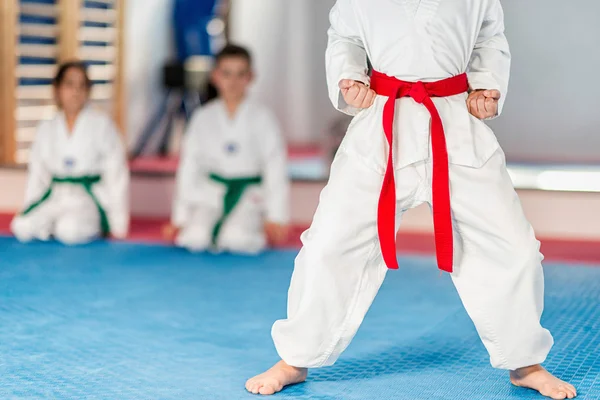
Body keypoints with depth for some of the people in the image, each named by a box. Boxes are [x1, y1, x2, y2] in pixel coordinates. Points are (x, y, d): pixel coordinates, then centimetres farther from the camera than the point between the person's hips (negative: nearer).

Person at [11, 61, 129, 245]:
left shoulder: (101, 124, -3)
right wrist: (30, 212, 10)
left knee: (70, 231, -33)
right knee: (22, 227, -22)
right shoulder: (46, 129, 10)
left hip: (89, 198, -4)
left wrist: (118, 226, -5)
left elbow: (116, 174, -3)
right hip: (55, 197, 4)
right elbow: (37, 176, 16)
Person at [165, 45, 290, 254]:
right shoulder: (203, 118, 5)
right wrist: (180, 218, 7)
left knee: (236, 241, -28)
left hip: (249, 195, -2)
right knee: (195, 239, -24)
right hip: (212, 193, 2)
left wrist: (276, 218, -4)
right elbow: (189, 166, 8)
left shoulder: (262, 117, -1)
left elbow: (276, 167, 0)